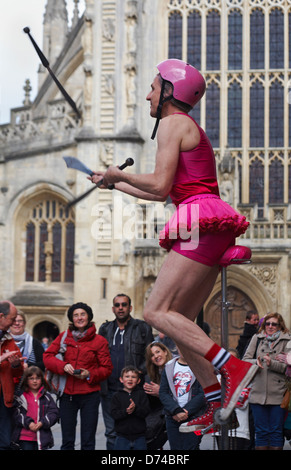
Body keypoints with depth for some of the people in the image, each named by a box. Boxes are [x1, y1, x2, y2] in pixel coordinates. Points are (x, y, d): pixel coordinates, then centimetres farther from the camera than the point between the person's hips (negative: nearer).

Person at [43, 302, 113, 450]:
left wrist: (89, 375, -15)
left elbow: (107, 368, 2)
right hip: (67, 394, 2)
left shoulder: (99, 341, 1)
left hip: (90, 395, -2)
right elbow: (47, 356, 2)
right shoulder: (63, 337, 7)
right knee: (67, 441, 7)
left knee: (88, 442, 1)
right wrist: (63, 366, -16)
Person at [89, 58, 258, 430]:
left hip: (201, 224, -10)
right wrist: (114, 184, 39)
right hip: (213, 231, 10)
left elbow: (159, 186, -13)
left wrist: (119, 174, 3)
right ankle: (217, 406, 6)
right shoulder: (190, 128, 26)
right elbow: (164, 194, 32)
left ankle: (234, 367, -22)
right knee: (180, 322, 9)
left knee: (156, 312, -12)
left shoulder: (172, 123, -3)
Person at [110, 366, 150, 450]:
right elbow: (114, 414, -6)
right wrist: (125, 411, -24)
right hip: (122, 436, 0)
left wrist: (135, 409, -26)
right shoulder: (117, 396, 2)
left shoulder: (141, 394, 2)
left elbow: (146, 411, -8)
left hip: (139, 436, 0)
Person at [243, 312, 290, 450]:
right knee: (261, 431, 6)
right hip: (258, 392, 2)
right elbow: (245, 360, 10)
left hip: (278, 395, -2)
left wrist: (272, 363, -18)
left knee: (276, 432, 3)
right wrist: (256, 362, -10)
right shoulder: (257, 338, 12)